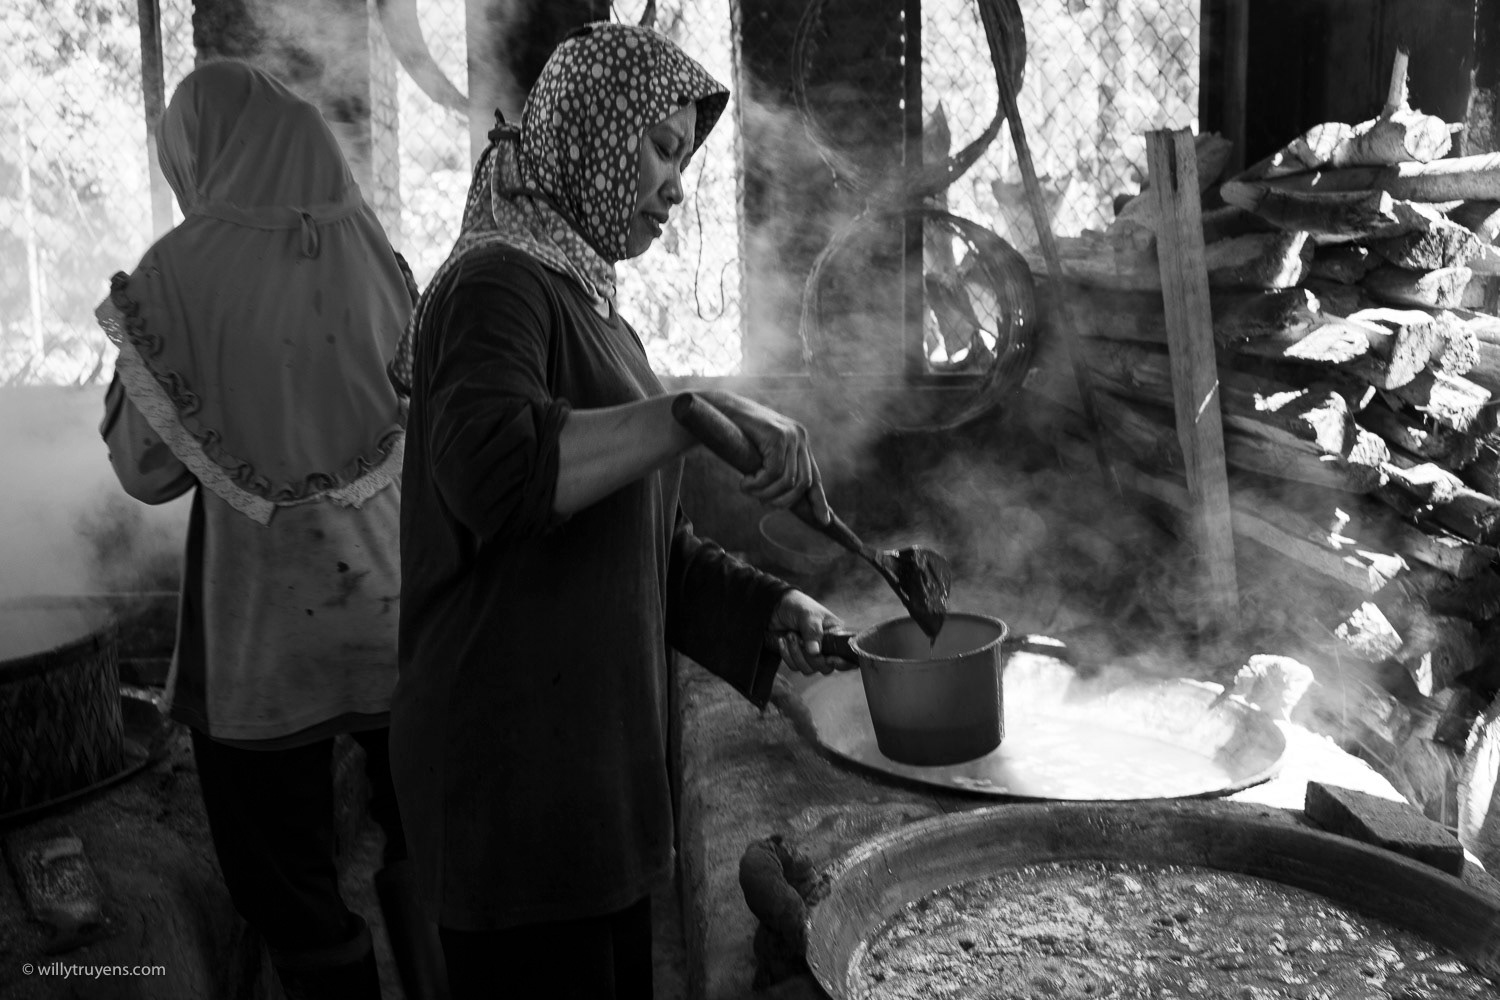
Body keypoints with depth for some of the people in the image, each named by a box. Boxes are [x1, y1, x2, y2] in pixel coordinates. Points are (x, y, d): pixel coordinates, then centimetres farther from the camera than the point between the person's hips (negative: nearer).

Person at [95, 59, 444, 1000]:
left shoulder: (180, 271, -12)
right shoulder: (380, 258, -2)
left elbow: (149, 469, -8)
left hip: (263, 623, -3)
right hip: (399, 610, 4)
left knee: (289, 883, 15)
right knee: (424, 853, 22)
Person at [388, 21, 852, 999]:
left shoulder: (588, 302, 16)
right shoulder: (497, 284, -12)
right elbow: (489, 469, -33)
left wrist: (768, 607, 4)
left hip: (604, 761, 9)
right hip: (516, 767, -9)